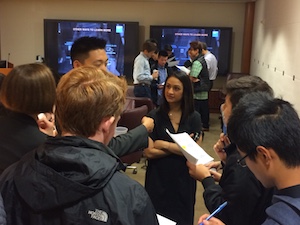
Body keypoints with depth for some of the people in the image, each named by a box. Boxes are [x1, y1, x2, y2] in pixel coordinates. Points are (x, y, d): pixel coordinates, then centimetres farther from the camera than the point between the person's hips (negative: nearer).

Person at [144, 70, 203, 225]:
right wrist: (181, 146, -14)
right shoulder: (154, 116, -6)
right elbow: (148, 152, -13)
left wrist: (164, 145, -13)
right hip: (158, 179, -1)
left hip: (183, 179, 1)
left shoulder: (194, 118, -3)